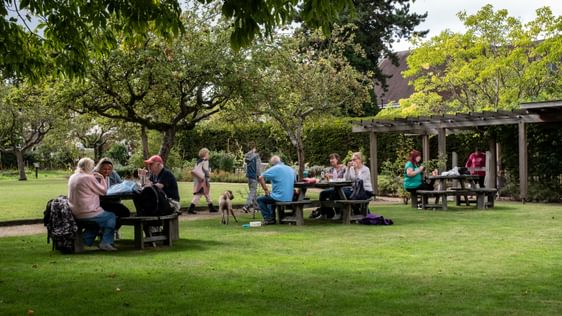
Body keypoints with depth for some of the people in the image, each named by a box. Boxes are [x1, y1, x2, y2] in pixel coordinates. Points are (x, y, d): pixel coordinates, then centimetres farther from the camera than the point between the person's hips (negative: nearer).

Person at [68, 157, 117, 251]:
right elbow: (103, 191, -8)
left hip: (75, 213, 9)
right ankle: (106, 243, 4)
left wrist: (97, 179, 12)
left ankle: (86, 240, 26)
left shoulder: (72, 178, 9)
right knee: (111, 216, 9)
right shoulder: (88, 178, -17)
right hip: (87, 213, -9)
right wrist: (101, 178, 4)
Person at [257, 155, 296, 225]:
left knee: (260, 199, 12)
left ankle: (268, 219, 3)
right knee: (271, 197, 35)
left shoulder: (275, 169, -7)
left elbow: (260, 178, -11)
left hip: (279, 198, -7)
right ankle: (272, 219, 32)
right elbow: (294, 182, 25)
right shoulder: (291, 169, 13)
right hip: (290, 198, 8)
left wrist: (266, 190, -3)